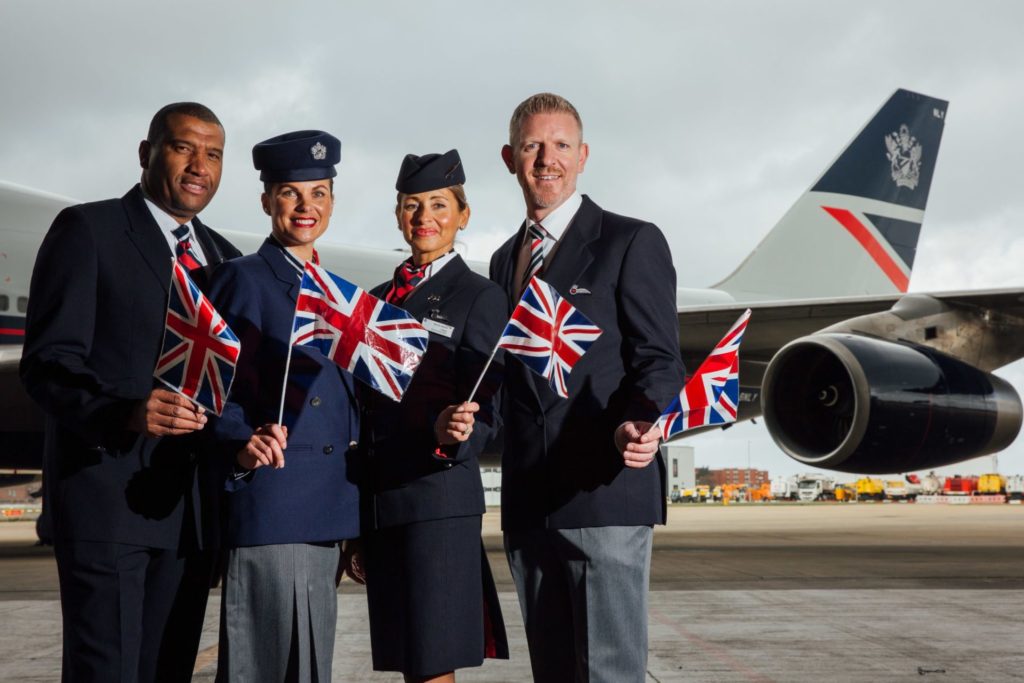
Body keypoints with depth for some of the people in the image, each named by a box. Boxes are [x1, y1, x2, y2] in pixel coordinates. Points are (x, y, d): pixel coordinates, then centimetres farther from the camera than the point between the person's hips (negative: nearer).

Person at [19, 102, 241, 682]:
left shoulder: (225, 257, 17)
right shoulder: (87, 230, -2)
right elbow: (47, 363, -9)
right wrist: (126, 412, -28)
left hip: (193, 502, 6)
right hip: (107, 492, -6)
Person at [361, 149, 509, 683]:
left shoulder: (480, 296, 0)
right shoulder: (378, 298, 17)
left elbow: (483, 411, -8)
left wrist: (454, 433, -31)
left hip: (438, 497, -6)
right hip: (378, 498, 6)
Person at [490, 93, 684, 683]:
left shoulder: (632, 242, 0)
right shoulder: (506, 260, 20)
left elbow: (659, 358, -8)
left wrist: (640, 425, -26)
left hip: (606, 490, -6)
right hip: (529, 501, 6)